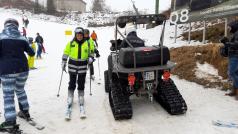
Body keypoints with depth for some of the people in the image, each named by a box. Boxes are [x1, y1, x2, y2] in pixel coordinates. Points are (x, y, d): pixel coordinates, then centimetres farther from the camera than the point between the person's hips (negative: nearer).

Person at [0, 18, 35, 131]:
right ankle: (25, 112, 32)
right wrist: (30, 51, 33)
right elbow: (31, 53, 12)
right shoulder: (21, 38, 4)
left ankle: (10, 122, 0)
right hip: (22, 69, 4)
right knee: (20, 90, 23)